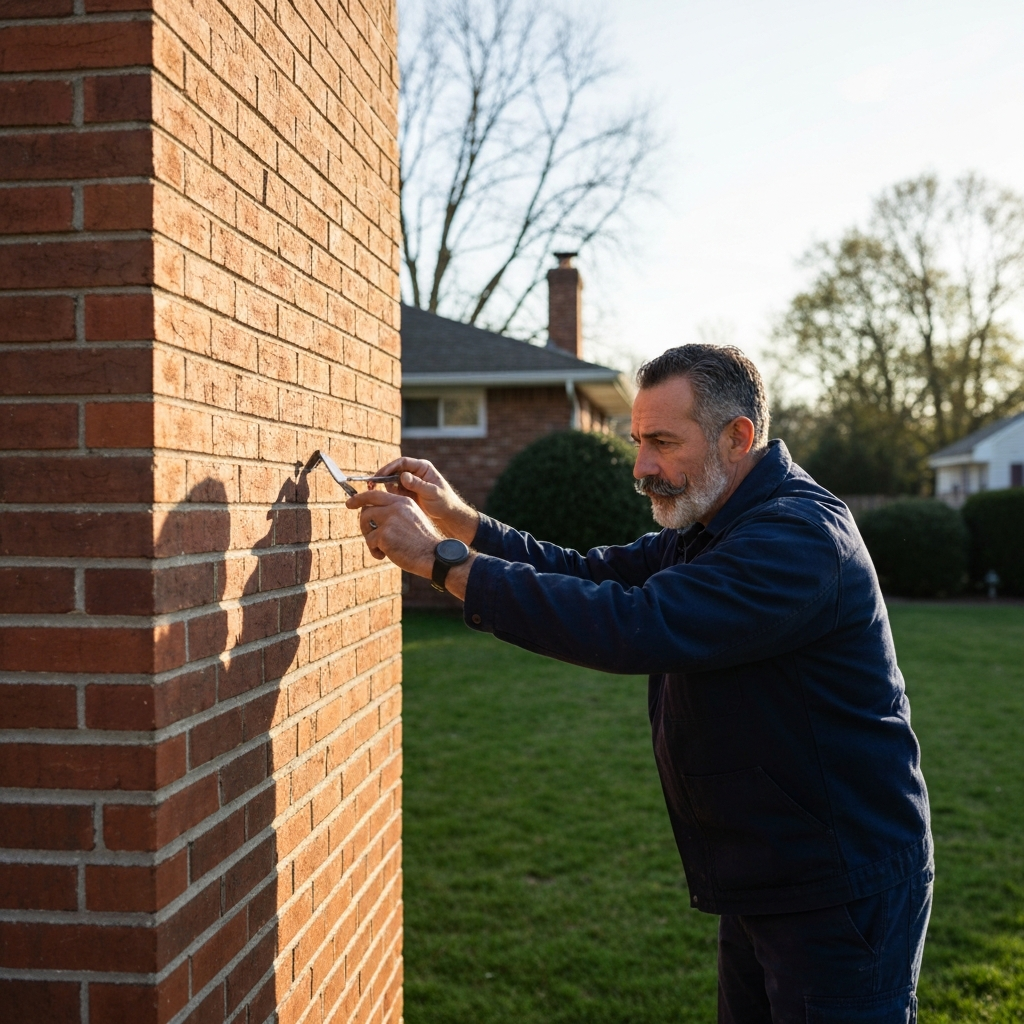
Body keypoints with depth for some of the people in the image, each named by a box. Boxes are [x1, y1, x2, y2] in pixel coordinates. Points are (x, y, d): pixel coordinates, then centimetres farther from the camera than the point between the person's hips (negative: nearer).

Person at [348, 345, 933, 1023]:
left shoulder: (797, 537, -25)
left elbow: (634, 626, -34)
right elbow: (593, 574, 7)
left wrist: (442, 560, -30)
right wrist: (459, 520, -6)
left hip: (842, 893, -9)